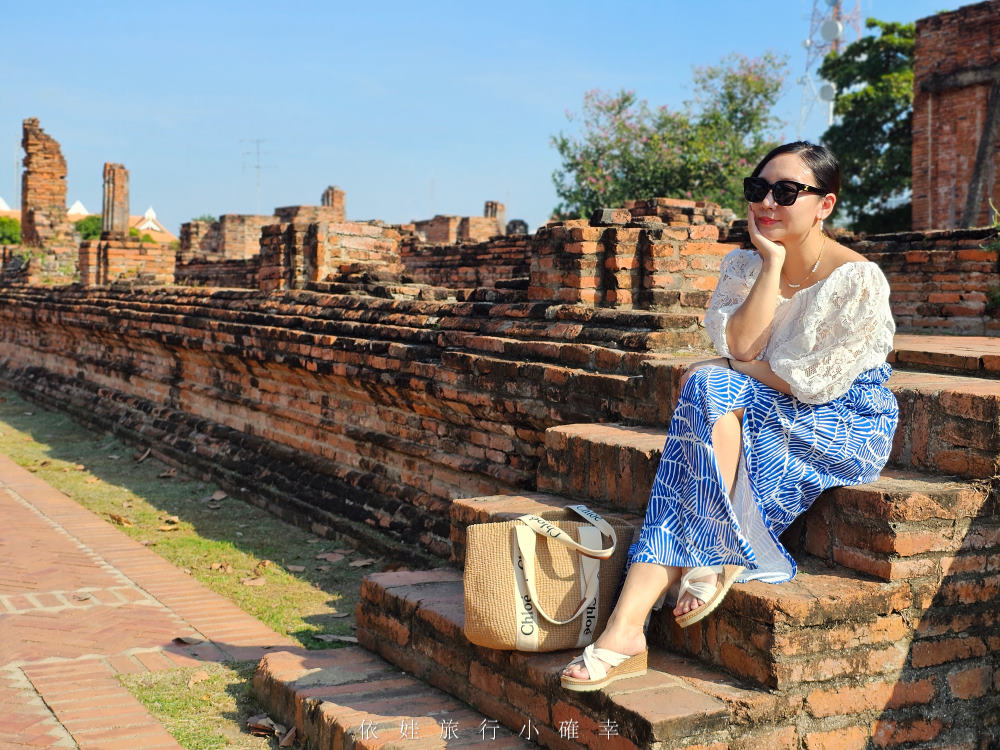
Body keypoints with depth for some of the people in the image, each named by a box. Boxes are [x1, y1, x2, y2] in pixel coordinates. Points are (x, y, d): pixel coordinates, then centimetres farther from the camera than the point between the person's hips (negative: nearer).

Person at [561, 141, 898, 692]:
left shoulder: (857, 281, -12)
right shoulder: (745, 267, 7)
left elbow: (807, 383, -17)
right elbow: (741, 345, -11)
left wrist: (719, 375, -8)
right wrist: (772, 261, -14)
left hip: (849, 432, -6)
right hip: (772, 423, 6)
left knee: (709, 389, -28)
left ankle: (725, 555, -21)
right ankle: (627, 627, -33)